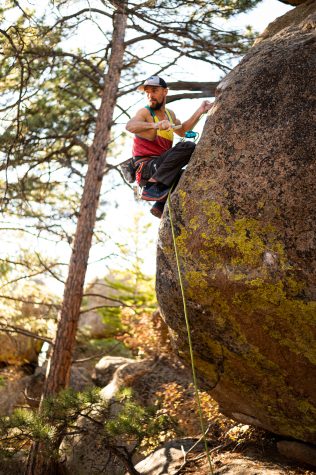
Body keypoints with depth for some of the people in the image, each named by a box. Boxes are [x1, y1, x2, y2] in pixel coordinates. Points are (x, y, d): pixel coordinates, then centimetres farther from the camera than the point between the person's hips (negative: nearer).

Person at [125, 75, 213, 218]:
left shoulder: (169, 114, 16)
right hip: (145, 166, -8)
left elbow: (182, 131, 34)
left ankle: (161, 206, 7)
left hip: (159, 168, 8)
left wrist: (200, 112, 24)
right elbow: (130, 126, -30)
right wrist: (155, 125, -47)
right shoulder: (145, 112, -8)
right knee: (188, 147, -24)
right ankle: (153, 186, -29)